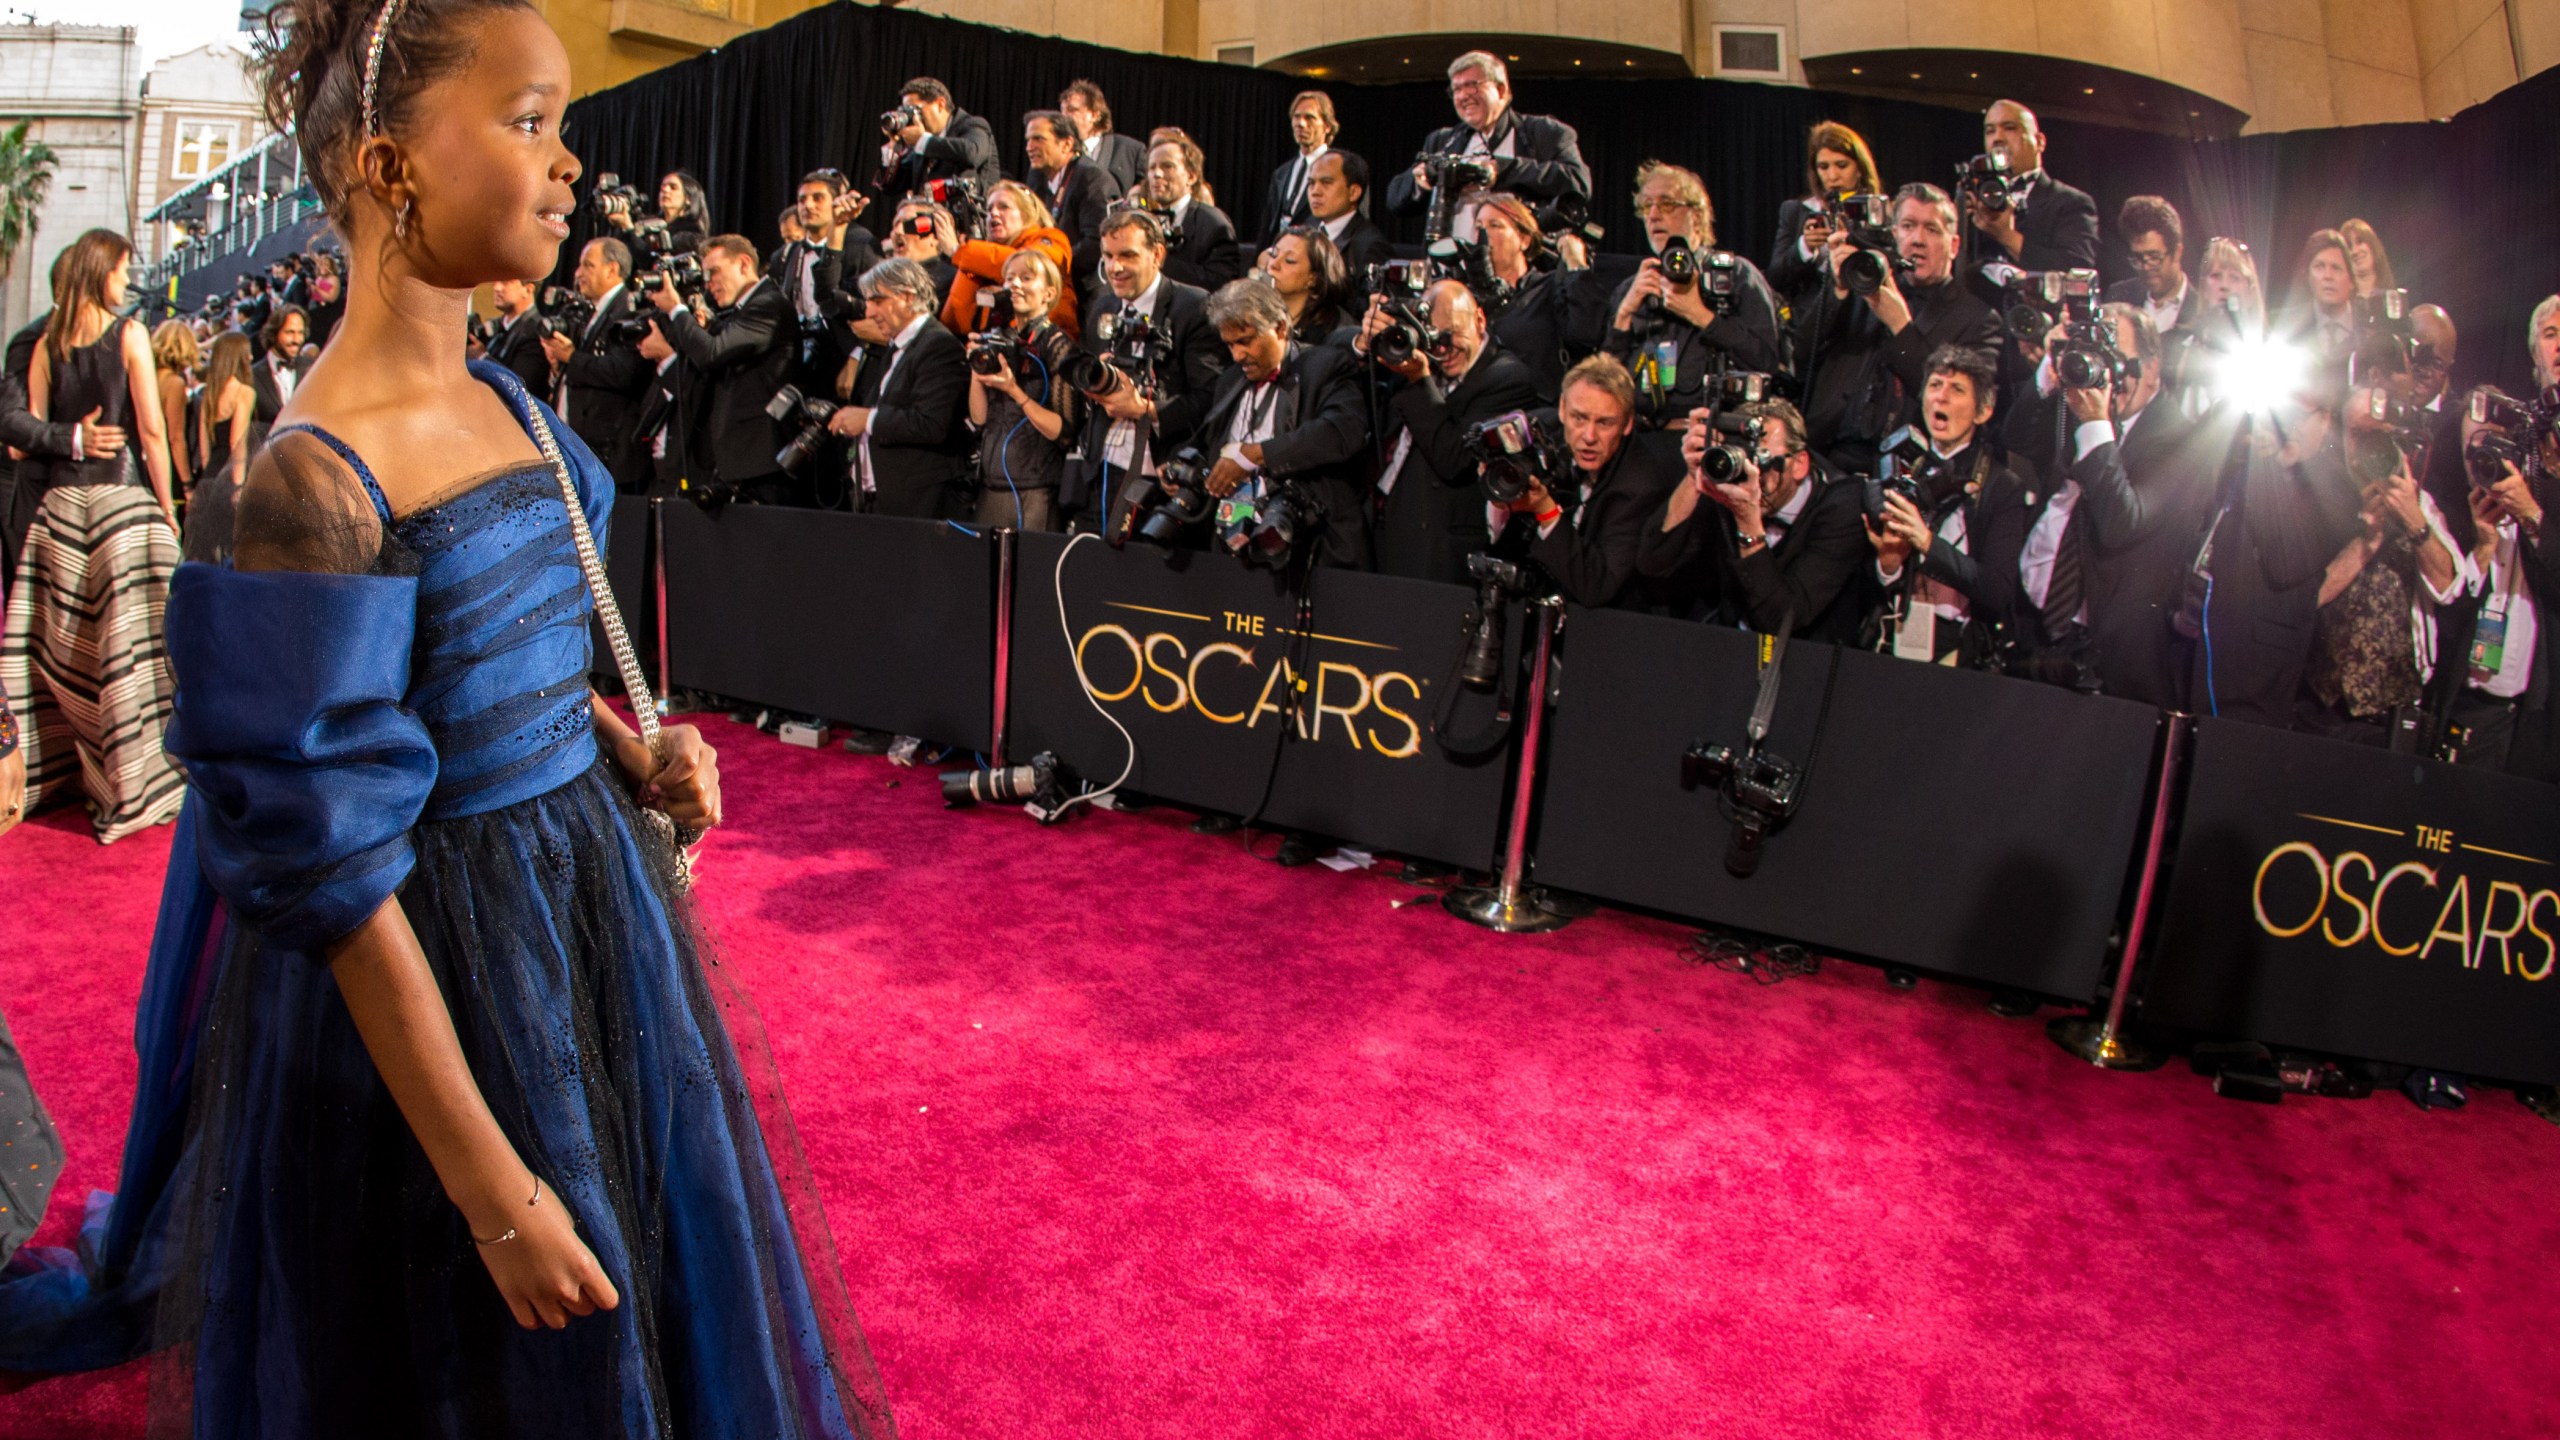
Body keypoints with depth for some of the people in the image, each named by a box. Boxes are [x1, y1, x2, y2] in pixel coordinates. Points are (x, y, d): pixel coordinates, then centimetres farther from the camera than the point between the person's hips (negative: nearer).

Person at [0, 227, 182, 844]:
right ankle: (130, 788, 2)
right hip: (122, 497, -5)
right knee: (126, 639, -1)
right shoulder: (129, 334, -6)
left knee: (56, 641, 13)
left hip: (59, 502, 5)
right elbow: (152, 430, -8)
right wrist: (166, 508, -4)